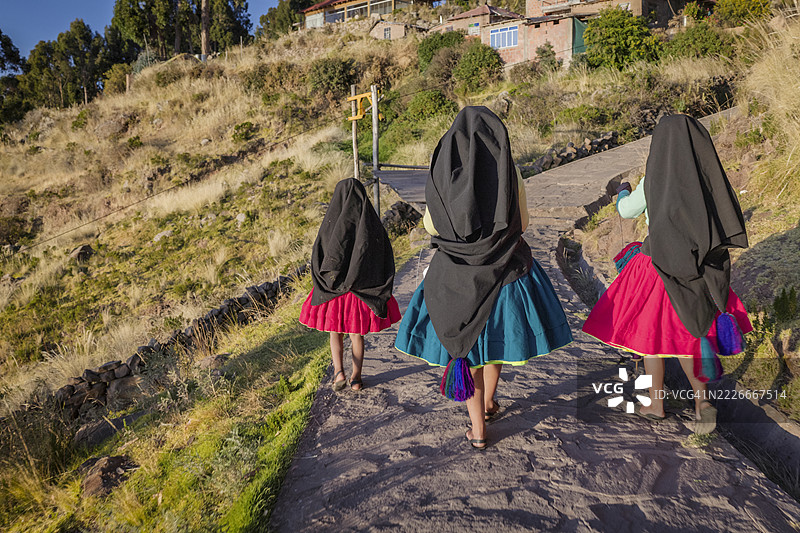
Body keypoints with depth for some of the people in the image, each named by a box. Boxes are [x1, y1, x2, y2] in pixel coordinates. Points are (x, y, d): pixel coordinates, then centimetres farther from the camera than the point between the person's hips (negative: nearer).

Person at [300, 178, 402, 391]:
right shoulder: (372, 224, -7)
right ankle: (356, 378, 23)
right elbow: (386, 258, -3)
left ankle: (338, 371, 3)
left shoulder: (331, 224, -12)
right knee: (357, 334, 17)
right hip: (363, 290, 2)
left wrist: (325, 284, 5)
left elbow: (318, 259, -9)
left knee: (336, 333, 18)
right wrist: (380, 289, 8)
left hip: (334, 289, -1)